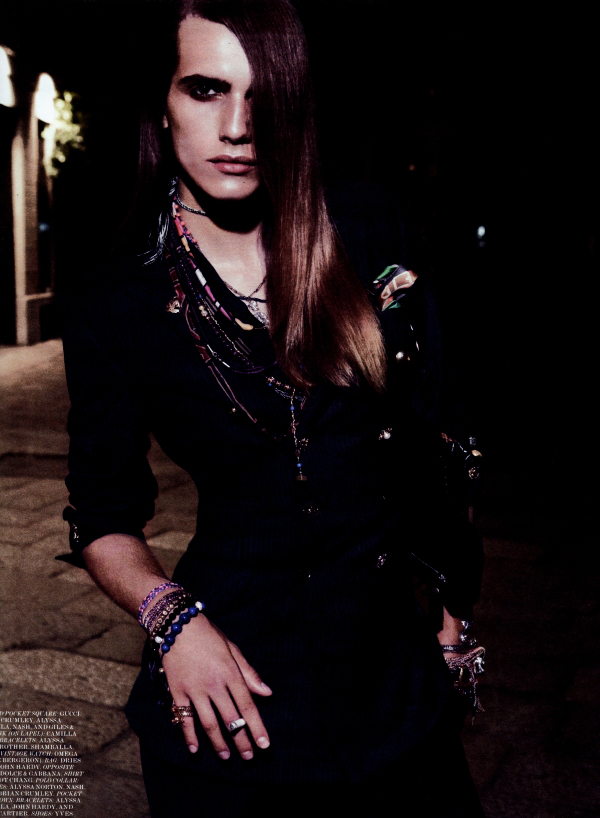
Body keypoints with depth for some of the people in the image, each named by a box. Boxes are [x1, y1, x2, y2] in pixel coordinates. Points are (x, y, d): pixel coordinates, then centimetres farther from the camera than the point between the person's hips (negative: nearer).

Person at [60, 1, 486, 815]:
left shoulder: (365, 233, -5)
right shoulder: (117, 312, -8)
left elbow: (422, 428, 4)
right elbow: (104, 518, 1)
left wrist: (453, 599, 7)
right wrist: (173, 617, -16)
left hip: (397, 667, 3)